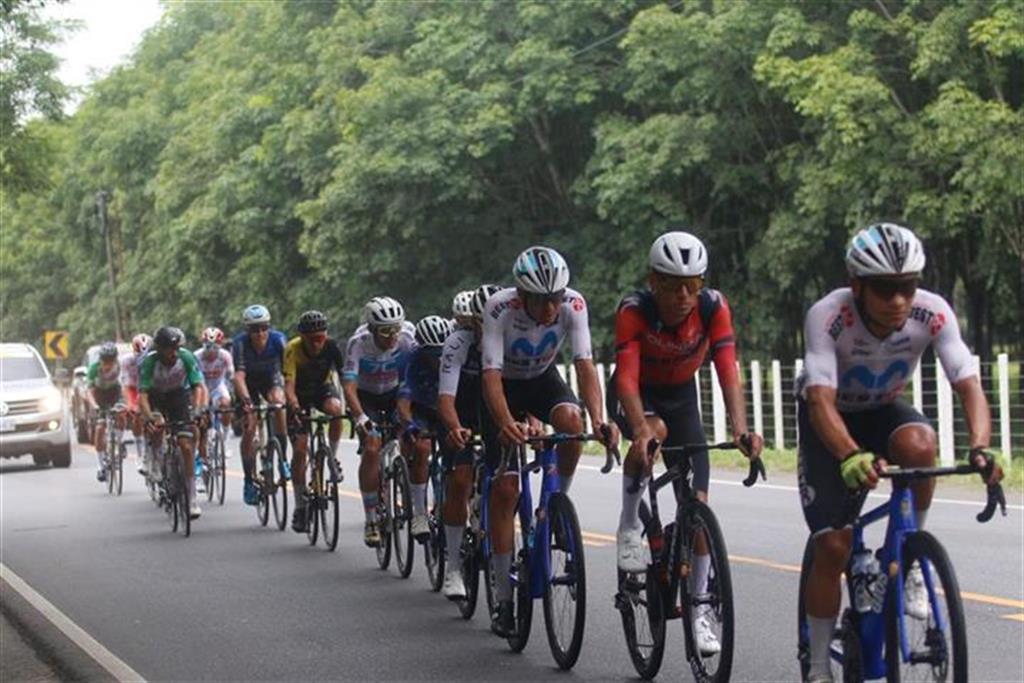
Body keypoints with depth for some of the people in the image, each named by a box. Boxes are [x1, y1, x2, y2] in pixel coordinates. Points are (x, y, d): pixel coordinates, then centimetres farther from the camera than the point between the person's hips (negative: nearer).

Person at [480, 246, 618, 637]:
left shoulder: (573, 305, -27)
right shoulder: (500, 308, -32)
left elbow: (585, 365, -34)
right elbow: (491, 374, -39)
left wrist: (599, 419, -50)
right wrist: (506, 423, -57)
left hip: (543, 380, 2)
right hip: (505, 386, -2)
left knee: (571, 421, -34)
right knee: (505, 489, -11)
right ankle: (503, 600, -4)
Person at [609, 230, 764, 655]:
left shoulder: (713, 307, -26)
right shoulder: (634, 311, -31)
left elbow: (728, 372, -33)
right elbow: (627, 376, -40)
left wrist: (740, 430, -50)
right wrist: (641, 431, -57)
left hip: (680, 395, 2)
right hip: (636, 394, -2)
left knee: (697, 501, -6)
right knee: (653, 432, -37)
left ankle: (700, 608, 6)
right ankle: (629, 527, -16)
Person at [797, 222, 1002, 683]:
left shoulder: (932, 313, -27)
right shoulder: (827, 316, -34)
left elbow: (968, 384, -32)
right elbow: (821, 400, -43)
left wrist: (981, 446, -52)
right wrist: (850, 456, -62)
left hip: (882, 412, 2)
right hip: (830, 420, -2)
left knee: (917, 443, -35)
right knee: (832, 547, -12)